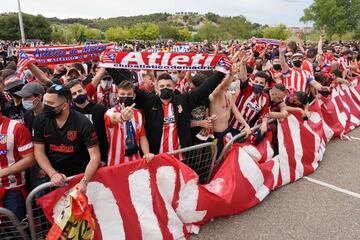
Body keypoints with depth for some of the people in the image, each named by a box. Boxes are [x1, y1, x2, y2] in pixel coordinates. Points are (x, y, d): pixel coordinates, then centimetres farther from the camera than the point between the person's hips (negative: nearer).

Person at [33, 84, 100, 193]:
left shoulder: (83, 123, -19)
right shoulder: (40, 120, -8)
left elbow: (95, 156, -20)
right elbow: (39, 152, -5)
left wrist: (84, 181, -34)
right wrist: (52, 174, -19)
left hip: (79, 175, -3)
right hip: (52, 175, 3)